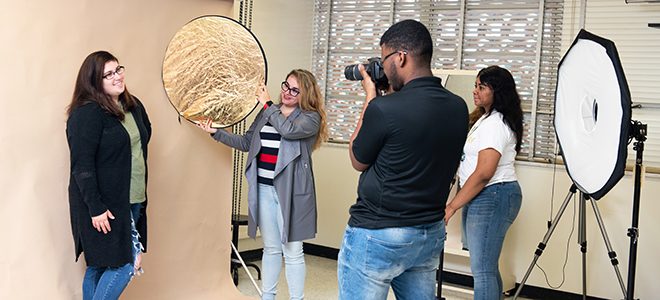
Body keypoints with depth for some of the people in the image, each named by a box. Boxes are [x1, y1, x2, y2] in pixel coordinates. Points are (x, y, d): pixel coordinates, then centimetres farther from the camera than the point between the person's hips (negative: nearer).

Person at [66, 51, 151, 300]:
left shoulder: (133, 106, 10)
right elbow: (82, 165, -19)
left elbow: (145, 135, 27)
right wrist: (95, 208, -22)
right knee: (125, 264, -7)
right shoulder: (86, 114, -15)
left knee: (100, 265, 15)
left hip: (132, 200, 8)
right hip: (104, 204, -7)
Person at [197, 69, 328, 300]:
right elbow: (246, 142, 19)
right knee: (270, 248, 15)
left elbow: (288, 130, -23)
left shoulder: (311, 118, -4)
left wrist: (267, 104, -12)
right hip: (264, 189, 5)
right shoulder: (268, 113, 15)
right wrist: (216, 133, 11)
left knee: (292, 251, 0)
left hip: (290, 192, -5)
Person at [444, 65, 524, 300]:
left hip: (492, 196, -11)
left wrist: (452, 206, -22)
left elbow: (484, 173, -23)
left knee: (482, 269, -9)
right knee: (487, 267, 15)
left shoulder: (495, 123, -17)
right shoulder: (486, 118, 17)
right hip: (482, 198, 11)